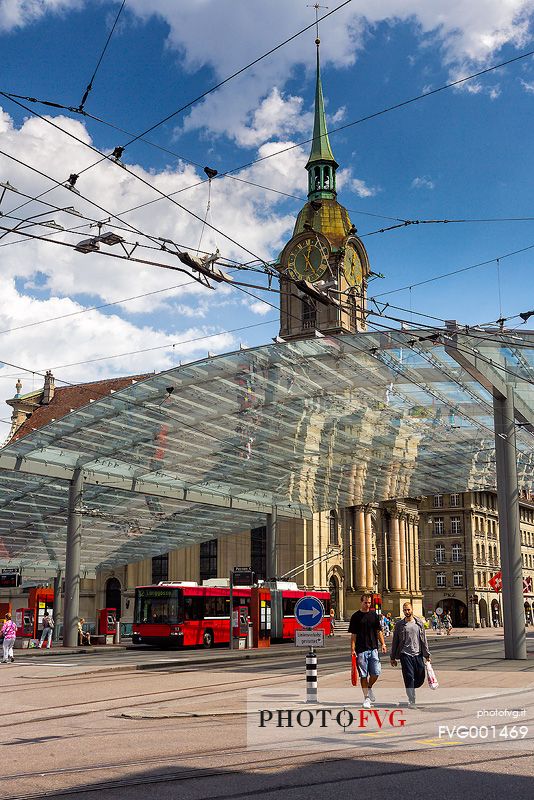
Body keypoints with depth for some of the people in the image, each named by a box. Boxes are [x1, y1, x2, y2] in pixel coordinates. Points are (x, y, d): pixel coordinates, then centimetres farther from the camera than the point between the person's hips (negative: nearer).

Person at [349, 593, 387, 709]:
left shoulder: (374, 615, 10)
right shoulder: (356, 616, -1)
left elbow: (379, 631, 13)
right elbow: (353, 635, -1)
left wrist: (383, 644, 1)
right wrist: (353, 650, -8)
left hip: (373, 648, 3)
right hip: (361, 650, -3)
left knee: (376, 673, -4)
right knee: (363, 675, 0)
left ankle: (369, 687, 25)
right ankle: (366, 697, 11)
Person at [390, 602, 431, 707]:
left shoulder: (419, 623, 7)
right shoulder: (399, 624, 1)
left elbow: (424, 640, 10)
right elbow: (395, 642, 5)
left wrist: (427, 654, 6)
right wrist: (393, 658, 5)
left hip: (418, 655, 3)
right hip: (405, 655, -3)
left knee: (420, 678, 5)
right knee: (409, 678, -7)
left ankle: (410, 689, 33)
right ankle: (411, 700, 0)